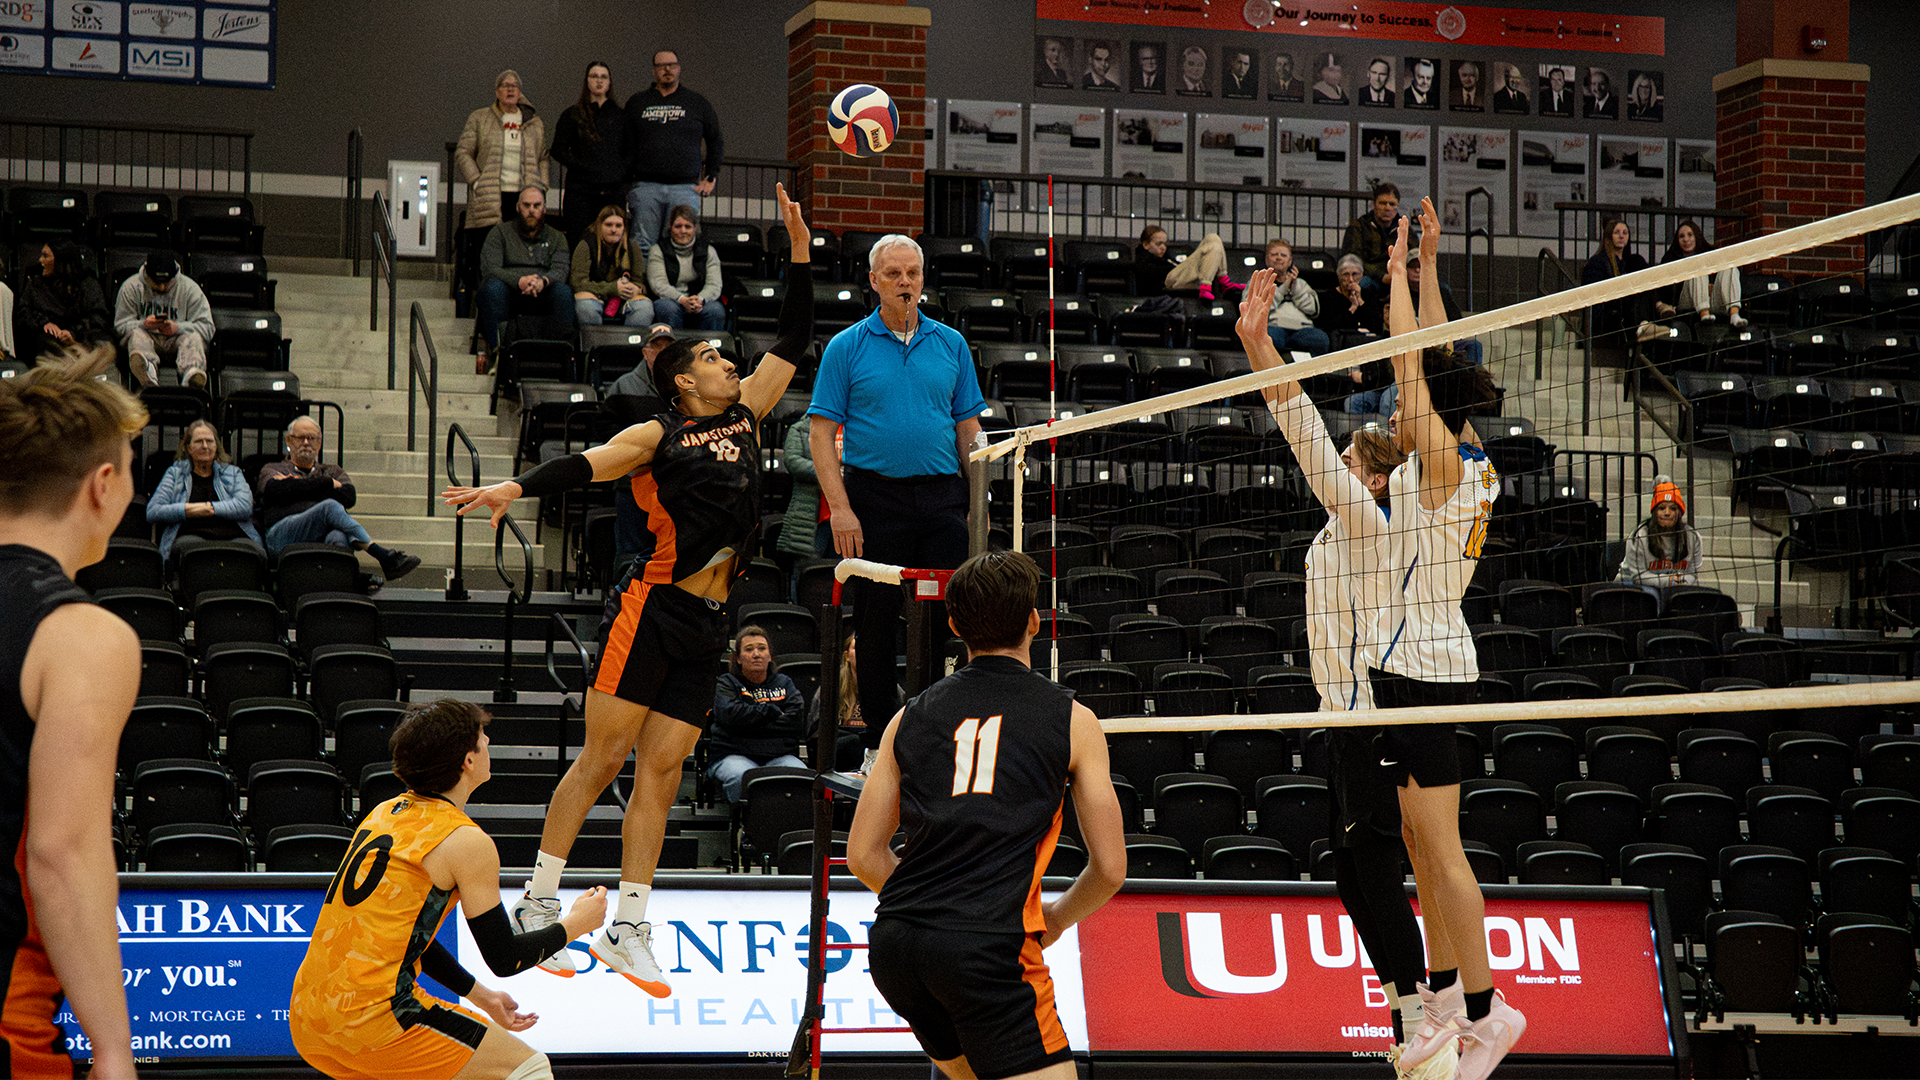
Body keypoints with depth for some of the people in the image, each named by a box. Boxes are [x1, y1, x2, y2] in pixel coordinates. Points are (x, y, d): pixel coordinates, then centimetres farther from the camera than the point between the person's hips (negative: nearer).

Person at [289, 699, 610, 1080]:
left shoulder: (387, 813, 16)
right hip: (372, 1016, -8)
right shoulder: (468, 843, -8)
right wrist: (574, 925, 15)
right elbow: (503, 959, -2)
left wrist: (480, 996, 31)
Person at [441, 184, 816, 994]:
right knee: (603, 754, -6)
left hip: (707, 624, 5)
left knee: (661, 770, 4)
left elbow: (792, 342, 21)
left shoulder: (744, 417, 18)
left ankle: (627, 930, 4)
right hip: (653, 607, -5)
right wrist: (515, 488, -31)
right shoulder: (656, 436, 2)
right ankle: (537, 906, 0)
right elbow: (590, 464, -14)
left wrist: (800, 253, 16)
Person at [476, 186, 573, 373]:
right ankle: (492, 351, -38)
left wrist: (543, 281, -25)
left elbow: (561, 270, 0)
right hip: (508, 292, -1)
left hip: (541, 295, 1)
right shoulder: (501, 232, 12)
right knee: (493, 287, -35)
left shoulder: (556, 237, 19)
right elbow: (489, 269, -4)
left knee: (563, 291, -31)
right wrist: (520, 281, -23)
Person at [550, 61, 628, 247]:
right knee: (577, 244, -6)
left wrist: (623, 170, -2)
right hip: (580, 190, -1)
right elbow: (558, 150, 4)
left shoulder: (620, 115, 14)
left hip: (614, 190, 1)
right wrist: (581, 166, -8)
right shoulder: (573, 115, 9)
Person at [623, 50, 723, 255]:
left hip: (685, 188, 0)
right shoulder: (637, 103, 14)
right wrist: (625, 180, 8)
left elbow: (716, 142, 21)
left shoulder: (697, 103, 13)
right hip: (645, 188, 0)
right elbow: (626, 146, 17)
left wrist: (710, 178, 14)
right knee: (642, 248, -5)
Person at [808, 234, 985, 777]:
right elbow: (822, 432, -1)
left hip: (942, 499, 2)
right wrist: (840, 508, -10)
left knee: (946, 622, -2)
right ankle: (878, 747, 10)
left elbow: (968, 427, 13)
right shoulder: (846, 347, 3)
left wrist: (977, 504, 4)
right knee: (877, 626, 1)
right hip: (875, 497, -2)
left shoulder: (950, 344, 11)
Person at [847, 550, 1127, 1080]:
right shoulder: (1072, 719, 7)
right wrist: (1055, 918, 26)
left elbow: (863, 855, 16)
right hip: (989, 950, -6)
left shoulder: (910, 717, 15)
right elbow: (1110, 868, 7)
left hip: (893, 941, 6)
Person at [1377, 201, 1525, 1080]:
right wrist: (1428, 264, 18)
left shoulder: (1440, 465, -13)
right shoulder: (1472, 465, 8)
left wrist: (1400, 267, -4)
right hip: (1434, 664, 9)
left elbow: (1409, 360, -13)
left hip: (1421, 671, -9)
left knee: (1441, 848, -9)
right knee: (1422, 842, 14)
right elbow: (1432, 360, 17)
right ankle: (1444, 1001, 19)